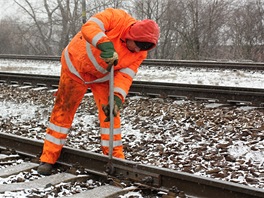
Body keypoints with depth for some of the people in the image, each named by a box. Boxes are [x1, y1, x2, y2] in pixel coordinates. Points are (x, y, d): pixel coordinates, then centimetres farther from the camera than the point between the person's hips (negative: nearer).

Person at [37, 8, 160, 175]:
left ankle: (115, 158, 8)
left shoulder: (140, 53, -17)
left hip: (101, 77, 4)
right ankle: (48, 159, 10)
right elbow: (89, 27, -41)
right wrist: (106, 45, -58)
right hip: (75, 66, -3)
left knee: (110, 112, -4)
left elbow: (125, 76, -22)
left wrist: (117, 98, -39)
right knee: (63, 111, 1)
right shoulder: (117, 17, -29)